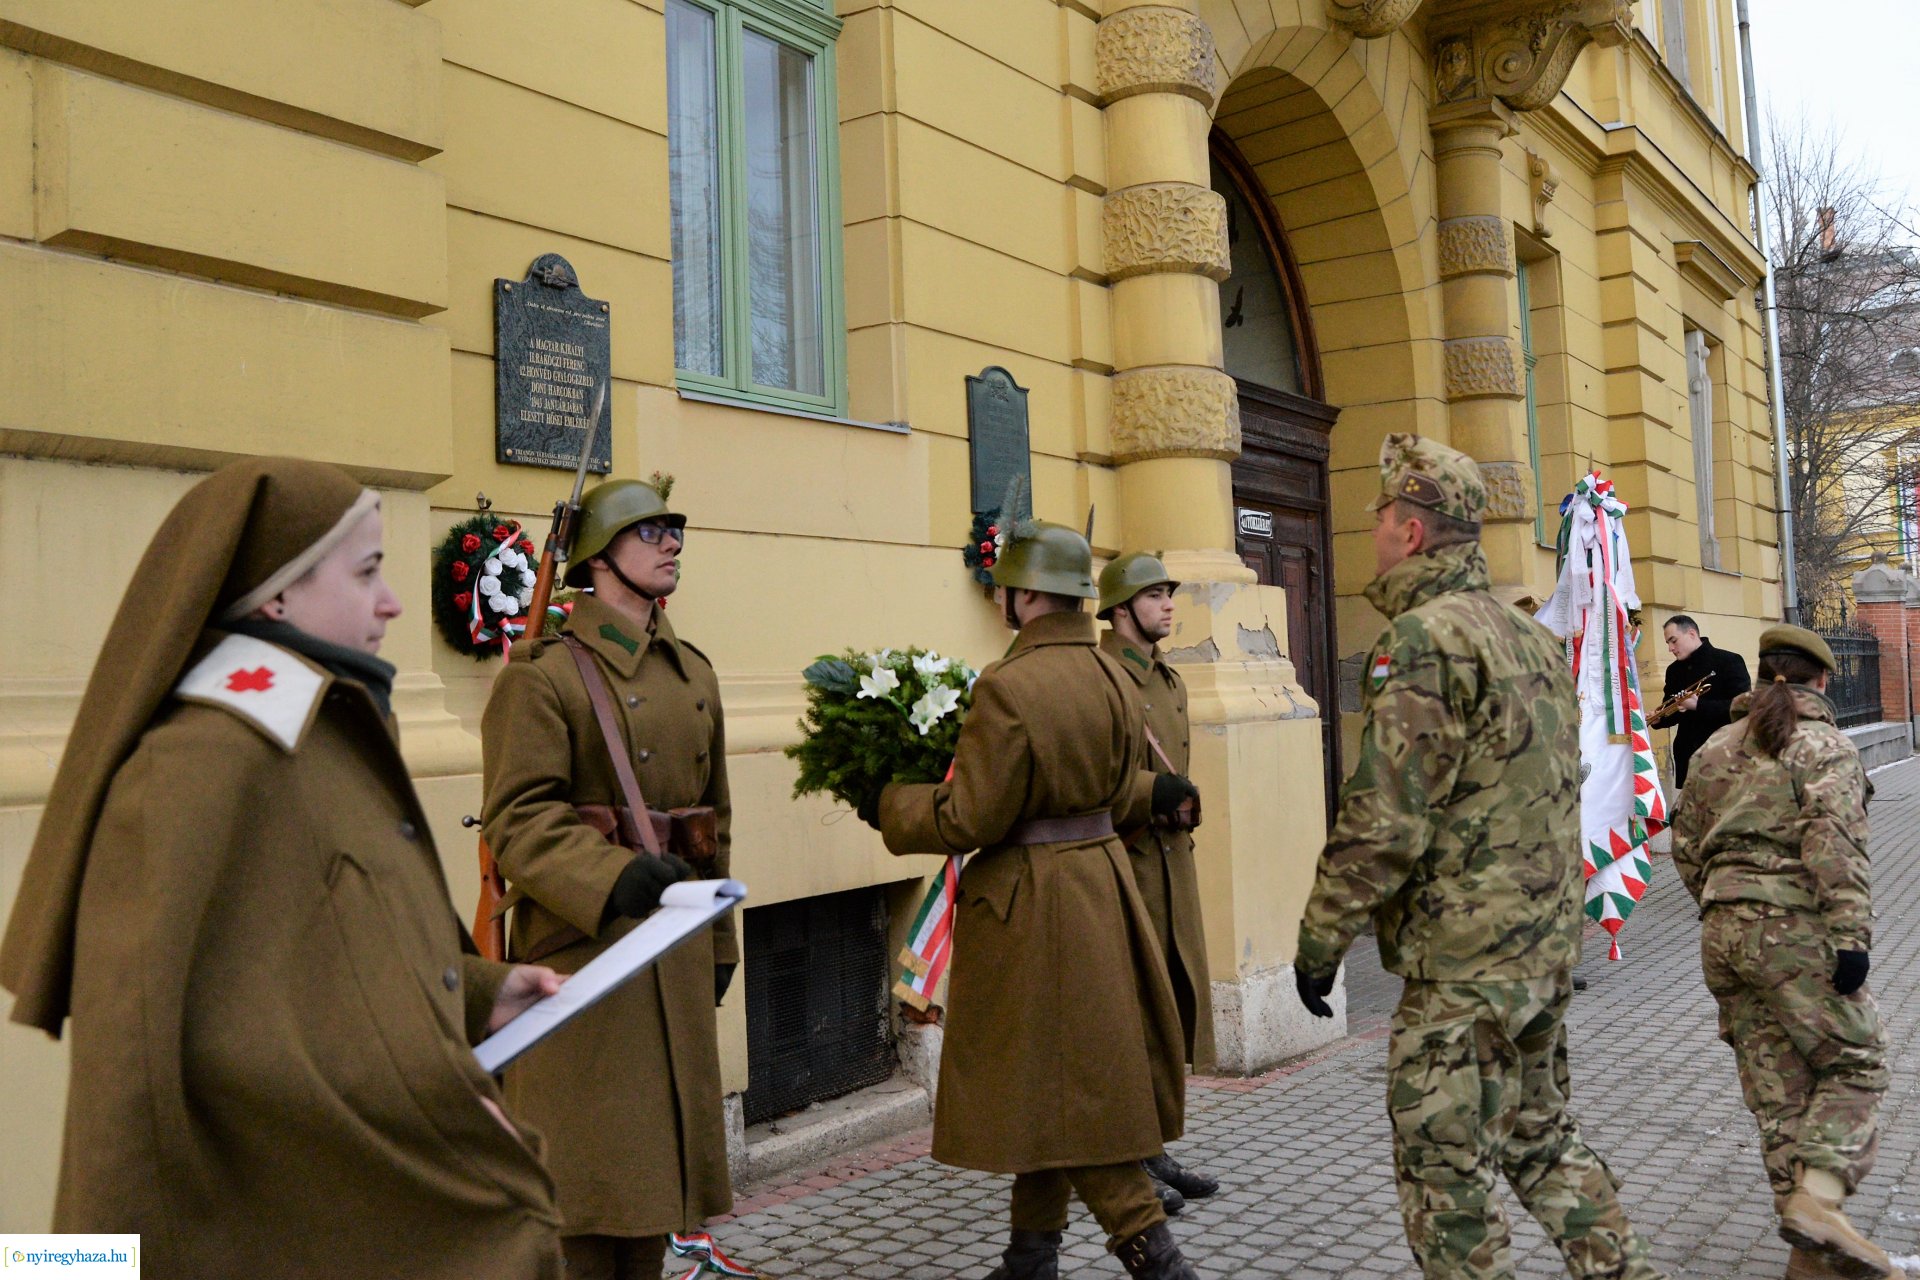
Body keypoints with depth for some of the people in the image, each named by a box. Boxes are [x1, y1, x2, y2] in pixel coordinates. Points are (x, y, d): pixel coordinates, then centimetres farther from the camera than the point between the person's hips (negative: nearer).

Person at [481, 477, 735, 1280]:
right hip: (580, 949, -7)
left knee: (658, 1152, 15)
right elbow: (519, 816, -18)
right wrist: (613, 878, -32)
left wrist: (720, 941, 18)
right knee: (585, 1165, 1)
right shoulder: (544, 672, -8)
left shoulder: (694, 673, 14)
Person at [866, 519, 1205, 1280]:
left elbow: (969, 820, -18)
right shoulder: (1113, 677, 4)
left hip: (1031, 901, -9)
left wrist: (888, 805, -5)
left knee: (1057, 1080, 3)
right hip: (1101, 882, 9)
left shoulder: (1009, 687, -21)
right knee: (1061, 1075, 17)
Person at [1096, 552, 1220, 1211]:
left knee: (1175, 1005, 13)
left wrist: (1181, 824, 17)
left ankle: (1153, 1151, 25)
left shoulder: (1170, 681, 17)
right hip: (1122, 861, -9)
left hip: (1172, 860, 9)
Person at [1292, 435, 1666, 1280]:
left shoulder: (1422, 639, -17)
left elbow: (1384, 822, -21)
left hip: (1463, 958, -9)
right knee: (1540, 1136, 23)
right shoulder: (1529, 633, 12)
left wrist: (1320, 938, -11)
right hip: (1548, 946, 9)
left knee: (1444, 1176, 2)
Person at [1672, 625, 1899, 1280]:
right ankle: (1817, 1196, -14)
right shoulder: (1823, 745, -4)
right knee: (1854, 1062, 5)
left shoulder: (1714, 748, 15)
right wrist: (1852, 936, -18)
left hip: (1724, 932, 6)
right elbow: (1836, 847, -16)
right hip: (1797, 930, -6)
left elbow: (1686, 847, 17)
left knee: (1777, 1090, 8)